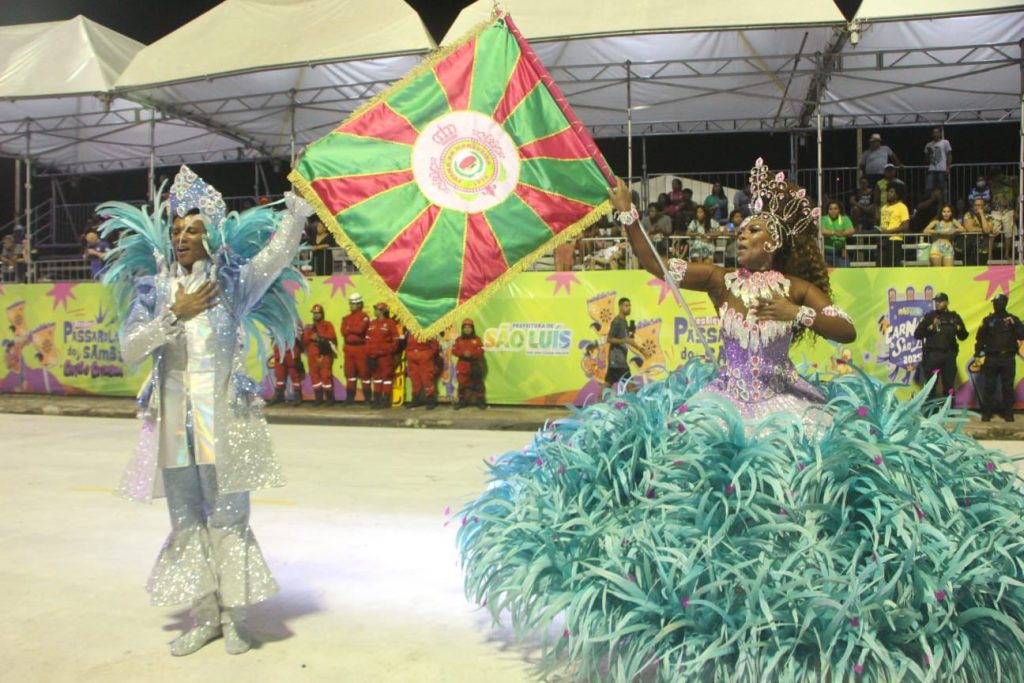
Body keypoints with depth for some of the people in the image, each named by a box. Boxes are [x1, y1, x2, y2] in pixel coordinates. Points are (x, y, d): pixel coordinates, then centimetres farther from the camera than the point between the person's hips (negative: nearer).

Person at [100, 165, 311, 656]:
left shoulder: (234, 281, 1)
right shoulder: (152, 287, 8)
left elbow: (279, 250, -13)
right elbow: (130, 349, -2)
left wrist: (298, 204, -22)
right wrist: (176, 315, -14)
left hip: (224, 418, -3)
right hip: (173, 419, 4)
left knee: (228, 519, 2)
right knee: (186, 520, 11)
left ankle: (234, 617, 16)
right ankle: (203, 616, 24)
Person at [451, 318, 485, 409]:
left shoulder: (477, 339, 1)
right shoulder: (459, 340, 5)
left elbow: (480, 351, -7)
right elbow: (454, 350, -3)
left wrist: (471, 354, -22)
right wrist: (463, 353, -19)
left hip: (474, 365, -1)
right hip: (462, 365, 1)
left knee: (477, 383, 4)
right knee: (462, 384, 4)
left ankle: (480, 401, 11)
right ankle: (461, 401, 14)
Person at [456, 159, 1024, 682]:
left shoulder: (796, 288, -1)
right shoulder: (720, 280, 2)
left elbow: (848, 331, -10)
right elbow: (654, 266, -6)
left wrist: (797, 314, -25)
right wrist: (626, 213, -13)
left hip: (782, 404, -1)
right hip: (720, 401, 2)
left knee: (794, 490, -16)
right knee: (695, 481, -11)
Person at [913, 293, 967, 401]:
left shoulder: (954, 317, 11)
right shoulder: (929, 316, 4)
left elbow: (963, 336, 12)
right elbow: (917, 334, -2)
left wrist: (959, 329, -9)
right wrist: (930, 328, -16)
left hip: (949, 355, 3)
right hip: (932, 355, -3)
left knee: (949, 384, 7)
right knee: (931, 385, -4)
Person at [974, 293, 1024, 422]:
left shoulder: (1012, 319, 2)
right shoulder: (988, 320, 5)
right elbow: (979, 339, 5)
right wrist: (978, 355, 1)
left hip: (1008, 359, -1)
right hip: (991, 358, 1)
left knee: (1007, 387, 4)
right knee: (989, 386, 3)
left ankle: (1008, 412, 12)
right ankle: (987, 412, 9)